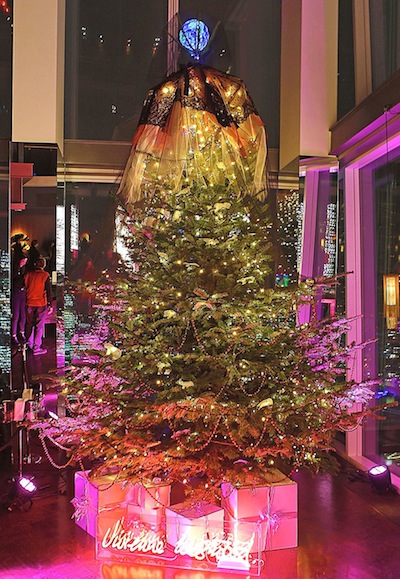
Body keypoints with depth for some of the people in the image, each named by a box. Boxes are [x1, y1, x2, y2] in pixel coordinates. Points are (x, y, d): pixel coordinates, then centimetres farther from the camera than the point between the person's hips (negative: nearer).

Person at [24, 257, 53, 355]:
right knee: (39, 326, 2)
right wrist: (50, 305, -2)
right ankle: (36, 348, 2)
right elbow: (49, 291, -8)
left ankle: (29, 343, 29)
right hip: (41, 304, -3)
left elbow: (25, 287, 7)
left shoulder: (28, 274, 1)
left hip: (29, 303, 4)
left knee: (30, 324, 18)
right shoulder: (45, 275, -8)